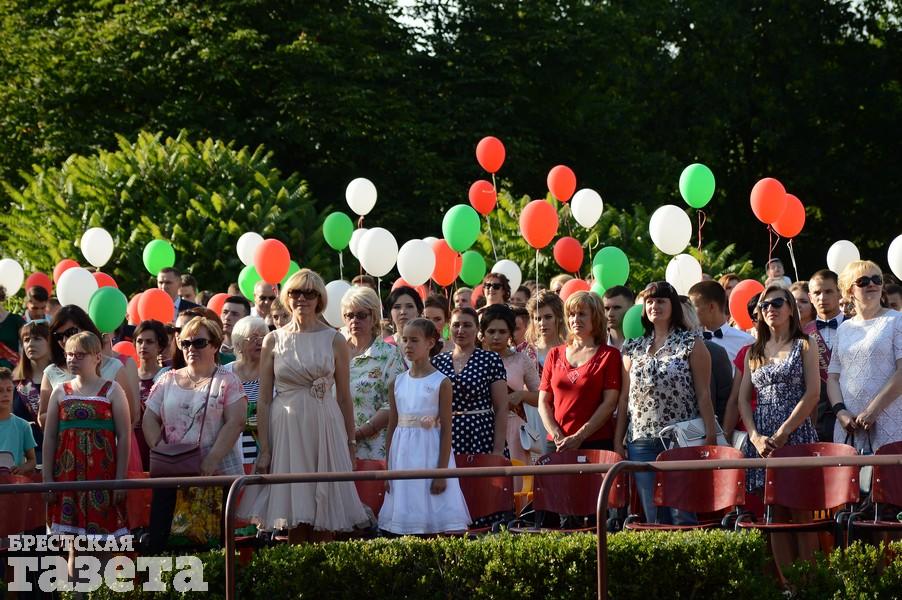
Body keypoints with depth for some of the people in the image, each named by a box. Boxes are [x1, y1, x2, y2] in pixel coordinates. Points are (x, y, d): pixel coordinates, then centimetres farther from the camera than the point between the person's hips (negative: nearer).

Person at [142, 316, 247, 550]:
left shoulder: (227, 381, 2)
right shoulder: (168, 381, 15)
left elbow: (235, 422, -8)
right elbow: (150, 419, 11)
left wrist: (212, 460, -17)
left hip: (218, 475, -4)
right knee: (159, 539, -2)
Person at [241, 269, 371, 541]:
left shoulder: (334, 340, 5)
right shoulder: (274, 341, 5)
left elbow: (344, 397, 8)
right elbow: (264, 399, 4)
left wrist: (351, 442, 6)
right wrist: (264, 448, -2)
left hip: (326, 427, 0)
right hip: (286, 428, 0)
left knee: (324, 516, 0)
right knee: (295, 520, -1)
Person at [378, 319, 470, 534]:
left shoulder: (441, 383, -4)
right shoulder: (397, 383, 8)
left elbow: (446, 429, -7)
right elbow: (392, 426, 11)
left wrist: (442, 472, -12)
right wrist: (389, 471, 9)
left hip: (430, 454, -4)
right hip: (404, 456, 4)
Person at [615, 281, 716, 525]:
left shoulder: (691, 344, 2)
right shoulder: (634, 348, 14)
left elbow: (704, 394, -2)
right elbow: (625, 398, 15)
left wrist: (710, 436, -9)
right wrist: (618, 441, 9)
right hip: (642, 441, 4)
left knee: (682, 515, -8)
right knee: (653, 517, 4)